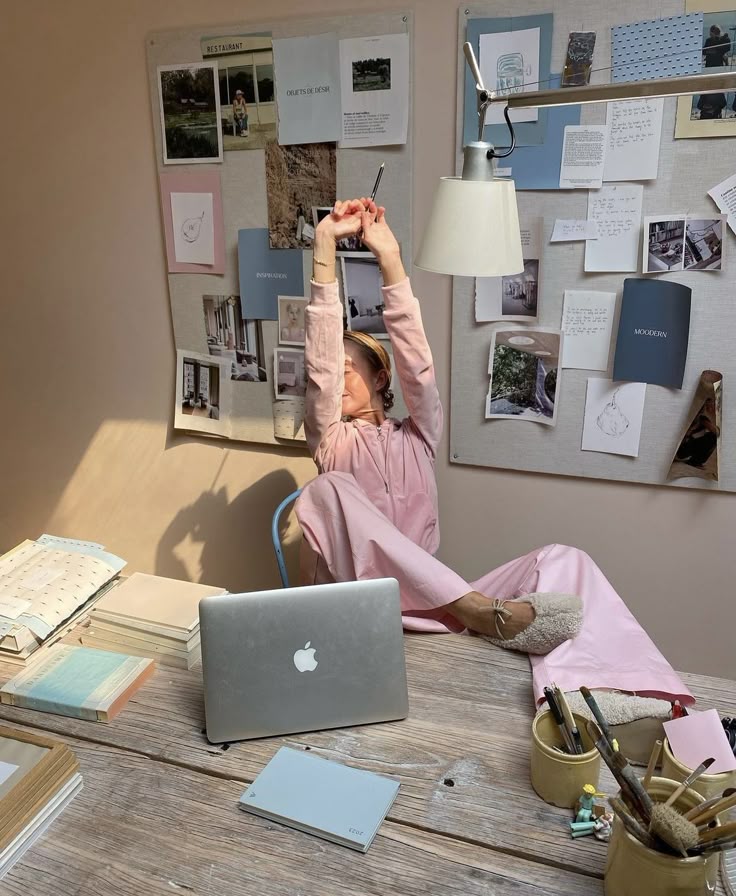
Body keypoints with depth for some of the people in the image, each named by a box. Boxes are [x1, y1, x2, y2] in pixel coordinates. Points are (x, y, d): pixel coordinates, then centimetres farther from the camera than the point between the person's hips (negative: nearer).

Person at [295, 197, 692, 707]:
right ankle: (483, 612, -35)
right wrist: (326, 245, -10)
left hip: (434, 607, 2)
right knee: (329, 489, -28)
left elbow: (416, 360, -1)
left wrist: (390, 260, -10)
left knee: (562, 562, -16)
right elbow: (320, 359, -2)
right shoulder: (332, 442, 12)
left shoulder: (417, 438, 15)